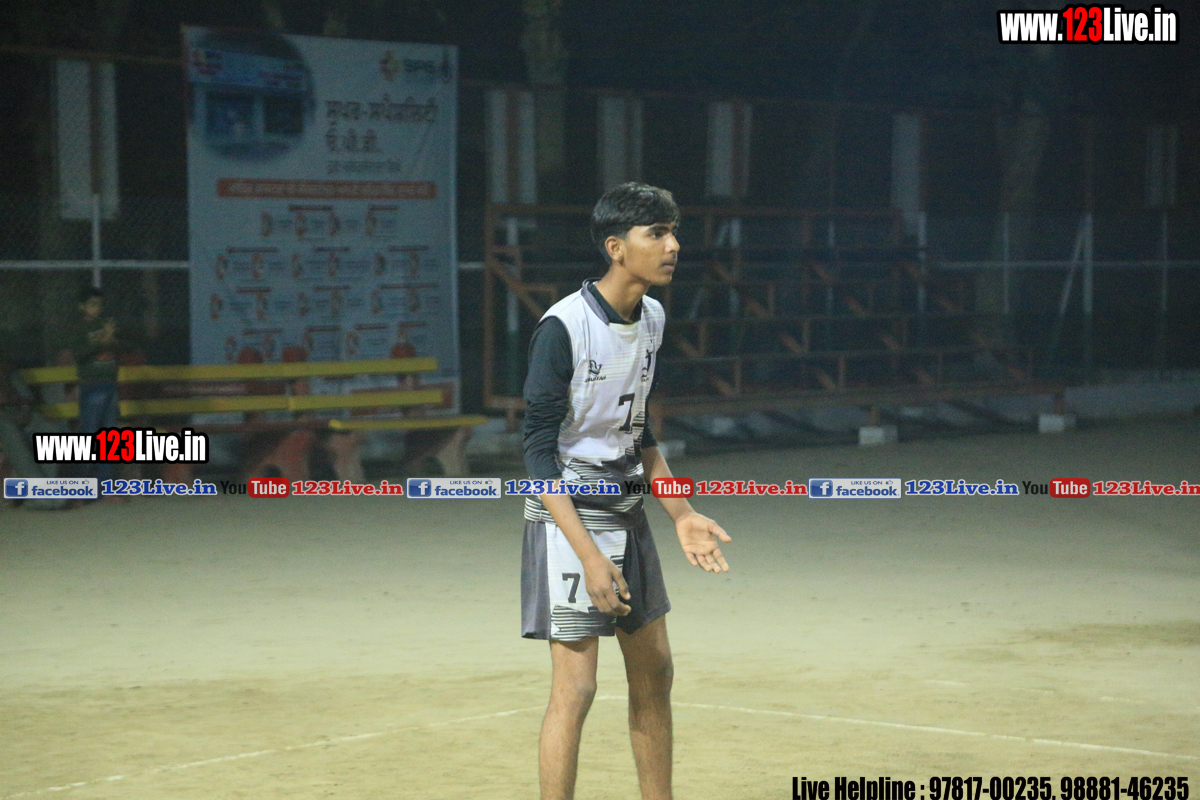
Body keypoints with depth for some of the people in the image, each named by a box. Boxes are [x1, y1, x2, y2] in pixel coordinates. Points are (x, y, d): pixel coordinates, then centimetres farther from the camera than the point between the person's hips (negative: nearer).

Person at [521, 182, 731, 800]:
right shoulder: (563, 326, -19)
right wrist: (589, 557, -25)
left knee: (654, 675, 13)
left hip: (628, 515, 8)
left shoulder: (651, 318, 5)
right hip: (567, 519, -8)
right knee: (575, 689, -9)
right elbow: (539, 454, -19)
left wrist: (681, 513, 12)